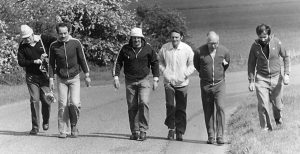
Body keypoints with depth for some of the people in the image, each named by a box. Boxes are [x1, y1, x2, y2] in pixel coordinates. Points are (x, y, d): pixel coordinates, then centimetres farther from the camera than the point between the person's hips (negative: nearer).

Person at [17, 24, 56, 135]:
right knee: (34, 100, -7)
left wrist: (48, 54, -12)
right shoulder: (22, 46, 1)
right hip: (31, 77, 1)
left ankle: (46, 122, 25)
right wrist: (34, 61, -17)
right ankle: (35, 127, 1)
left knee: (46, 100, -2)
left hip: (45, 75, -1)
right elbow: (21, 62, -4)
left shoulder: (43, 39, -4)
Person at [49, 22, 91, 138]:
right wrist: (51, 79, 0)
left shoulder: (76, 43, -6)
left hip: (74, 78, -1)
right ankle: (63, 131, 6)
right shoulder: (54, 46, -3)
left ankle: (74, 125, 11)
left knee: (74, 103, -12)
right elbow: (51, 63, 5)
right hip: (61, 79, 1)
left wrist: (87, 76, 1)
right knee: (62, 105, -2)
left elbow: (82, 59, 1)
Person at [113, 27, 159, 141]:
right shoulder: (125, 49, 2)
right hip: (130, 81, 2)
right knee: (132, 107, 3)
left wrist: (155, 80, 3)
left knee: (143, 103, -19)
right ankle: (134, 132, 11)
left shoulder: (148, 49, -1)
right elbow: (118, 62, 8)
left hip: (144, 80, -2)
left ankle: (143, 130, -13)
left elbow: (155, 63, 7)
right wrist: (116, 77, -2)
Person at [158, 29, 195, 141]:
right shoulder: (164, 48, -1)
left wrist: (185, 75, -10)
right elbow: (160, 62, 13)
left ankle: (180, 132, 15)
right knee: (170, 105, -12)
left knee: (181, 109, 4)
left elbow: (192, 64, 3)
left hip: (182, 83, 0)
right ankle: (171, 128, 7)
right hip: (168, 82, 0)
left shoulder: (187, 49, -5)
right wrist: (164, 72, -3)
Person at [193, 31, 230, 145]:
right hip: (205, 85, 0)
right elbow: (196, 65, 11)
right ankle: (211, 136, 14)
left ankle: (220, 136, -11)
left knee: (220, 108, -14)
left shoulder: (224, 51, -5)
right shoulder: (199, 52, -10)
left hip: (219, 84, 0)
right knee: (208, 112, 5)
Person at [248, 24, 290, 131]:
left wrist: (286, 74, -5)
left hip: (276, 78, 1)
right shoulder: (255, 46, -7)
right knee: (263, 106, -11)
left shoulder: (276, 42, -8)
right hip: (261, 79, 0)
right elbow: (251, 64, 3)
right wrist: (251, 81, 1)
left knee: (277, 105, 7)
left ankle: (278, 120, 39)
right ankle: (265, 128, 0)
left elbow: (286, 57, 4)